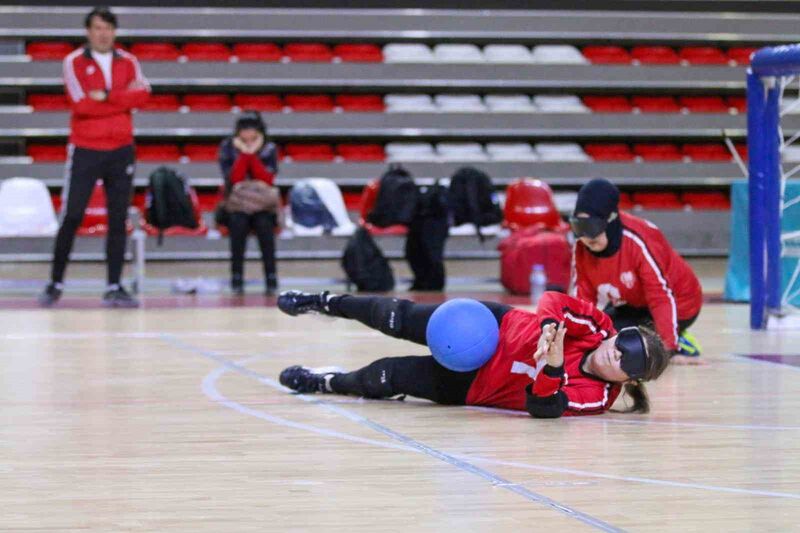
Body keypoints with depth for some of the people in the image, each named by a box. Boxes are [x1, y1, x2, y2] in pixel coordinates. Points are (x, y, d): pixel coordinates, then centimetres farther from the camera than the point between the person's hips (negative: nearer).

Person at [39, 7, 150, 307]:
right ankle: (55, 284, 8)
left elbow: (142, 94, -8)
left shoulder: (127, 62, 8)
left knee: (118, 220, 1)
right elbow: (81, 104, -14)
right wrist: (122, 99, -10)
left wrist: (106, 96, -17)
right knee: (71, 218, -2)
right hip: (84, 150, -3)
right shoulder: (74, 62, -2)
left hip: (121, 150, 3)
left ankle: (114, 288, 4)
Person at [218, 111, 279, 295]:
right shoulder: (227, 147, -2)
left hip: (263, 207, 0)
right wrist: (244, 154, -19)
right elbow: (234, 180, -14)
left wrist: (253, 154, -16)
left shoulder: (269, 149, -1)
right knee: (238, 224, -33)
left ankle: (271, 278, -28)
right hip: (236, 207, 0)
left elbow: (267, 181, -14)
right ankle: (237, 278, -28)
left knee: (264, 225, -32)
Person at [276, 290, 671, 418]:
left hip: (473, 384, -2)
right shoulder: (597, 327, -20)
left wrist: (552, 366, -56)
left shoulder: (594, 398, -28)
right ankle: (322, 303, 36)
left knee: (386, 377, -5)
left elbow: (542, 406, -38)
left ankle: (326, 383, 31)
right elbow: (554, 301, -19)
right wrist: (549, 326, -41)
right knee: (399, 319, 3)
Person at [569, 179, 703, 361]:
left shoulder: (638, 241, -34)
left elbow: (661, 297, -34)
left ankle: (677, 344, -2)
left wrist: (669, 348, -38)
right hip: (634, 305, 8)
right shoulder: (581, 248, -15)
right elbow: (583, 297, -7)